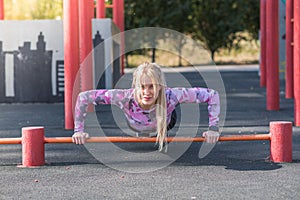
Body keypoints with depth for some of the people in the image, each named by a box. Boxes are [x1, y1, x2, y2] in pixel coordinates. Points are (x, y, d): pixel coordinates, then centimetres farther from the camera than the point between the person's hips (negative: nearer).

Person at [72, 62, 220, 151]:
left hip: (163, 125, 0)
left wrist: (213, 128, -40)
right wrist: (78, 130, -36)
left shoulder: (171, 96, -46)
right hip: (134, 129, 0)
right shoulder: (126, 97, -46)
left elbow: (212, 95, -37)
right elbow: (83, 97, -37)